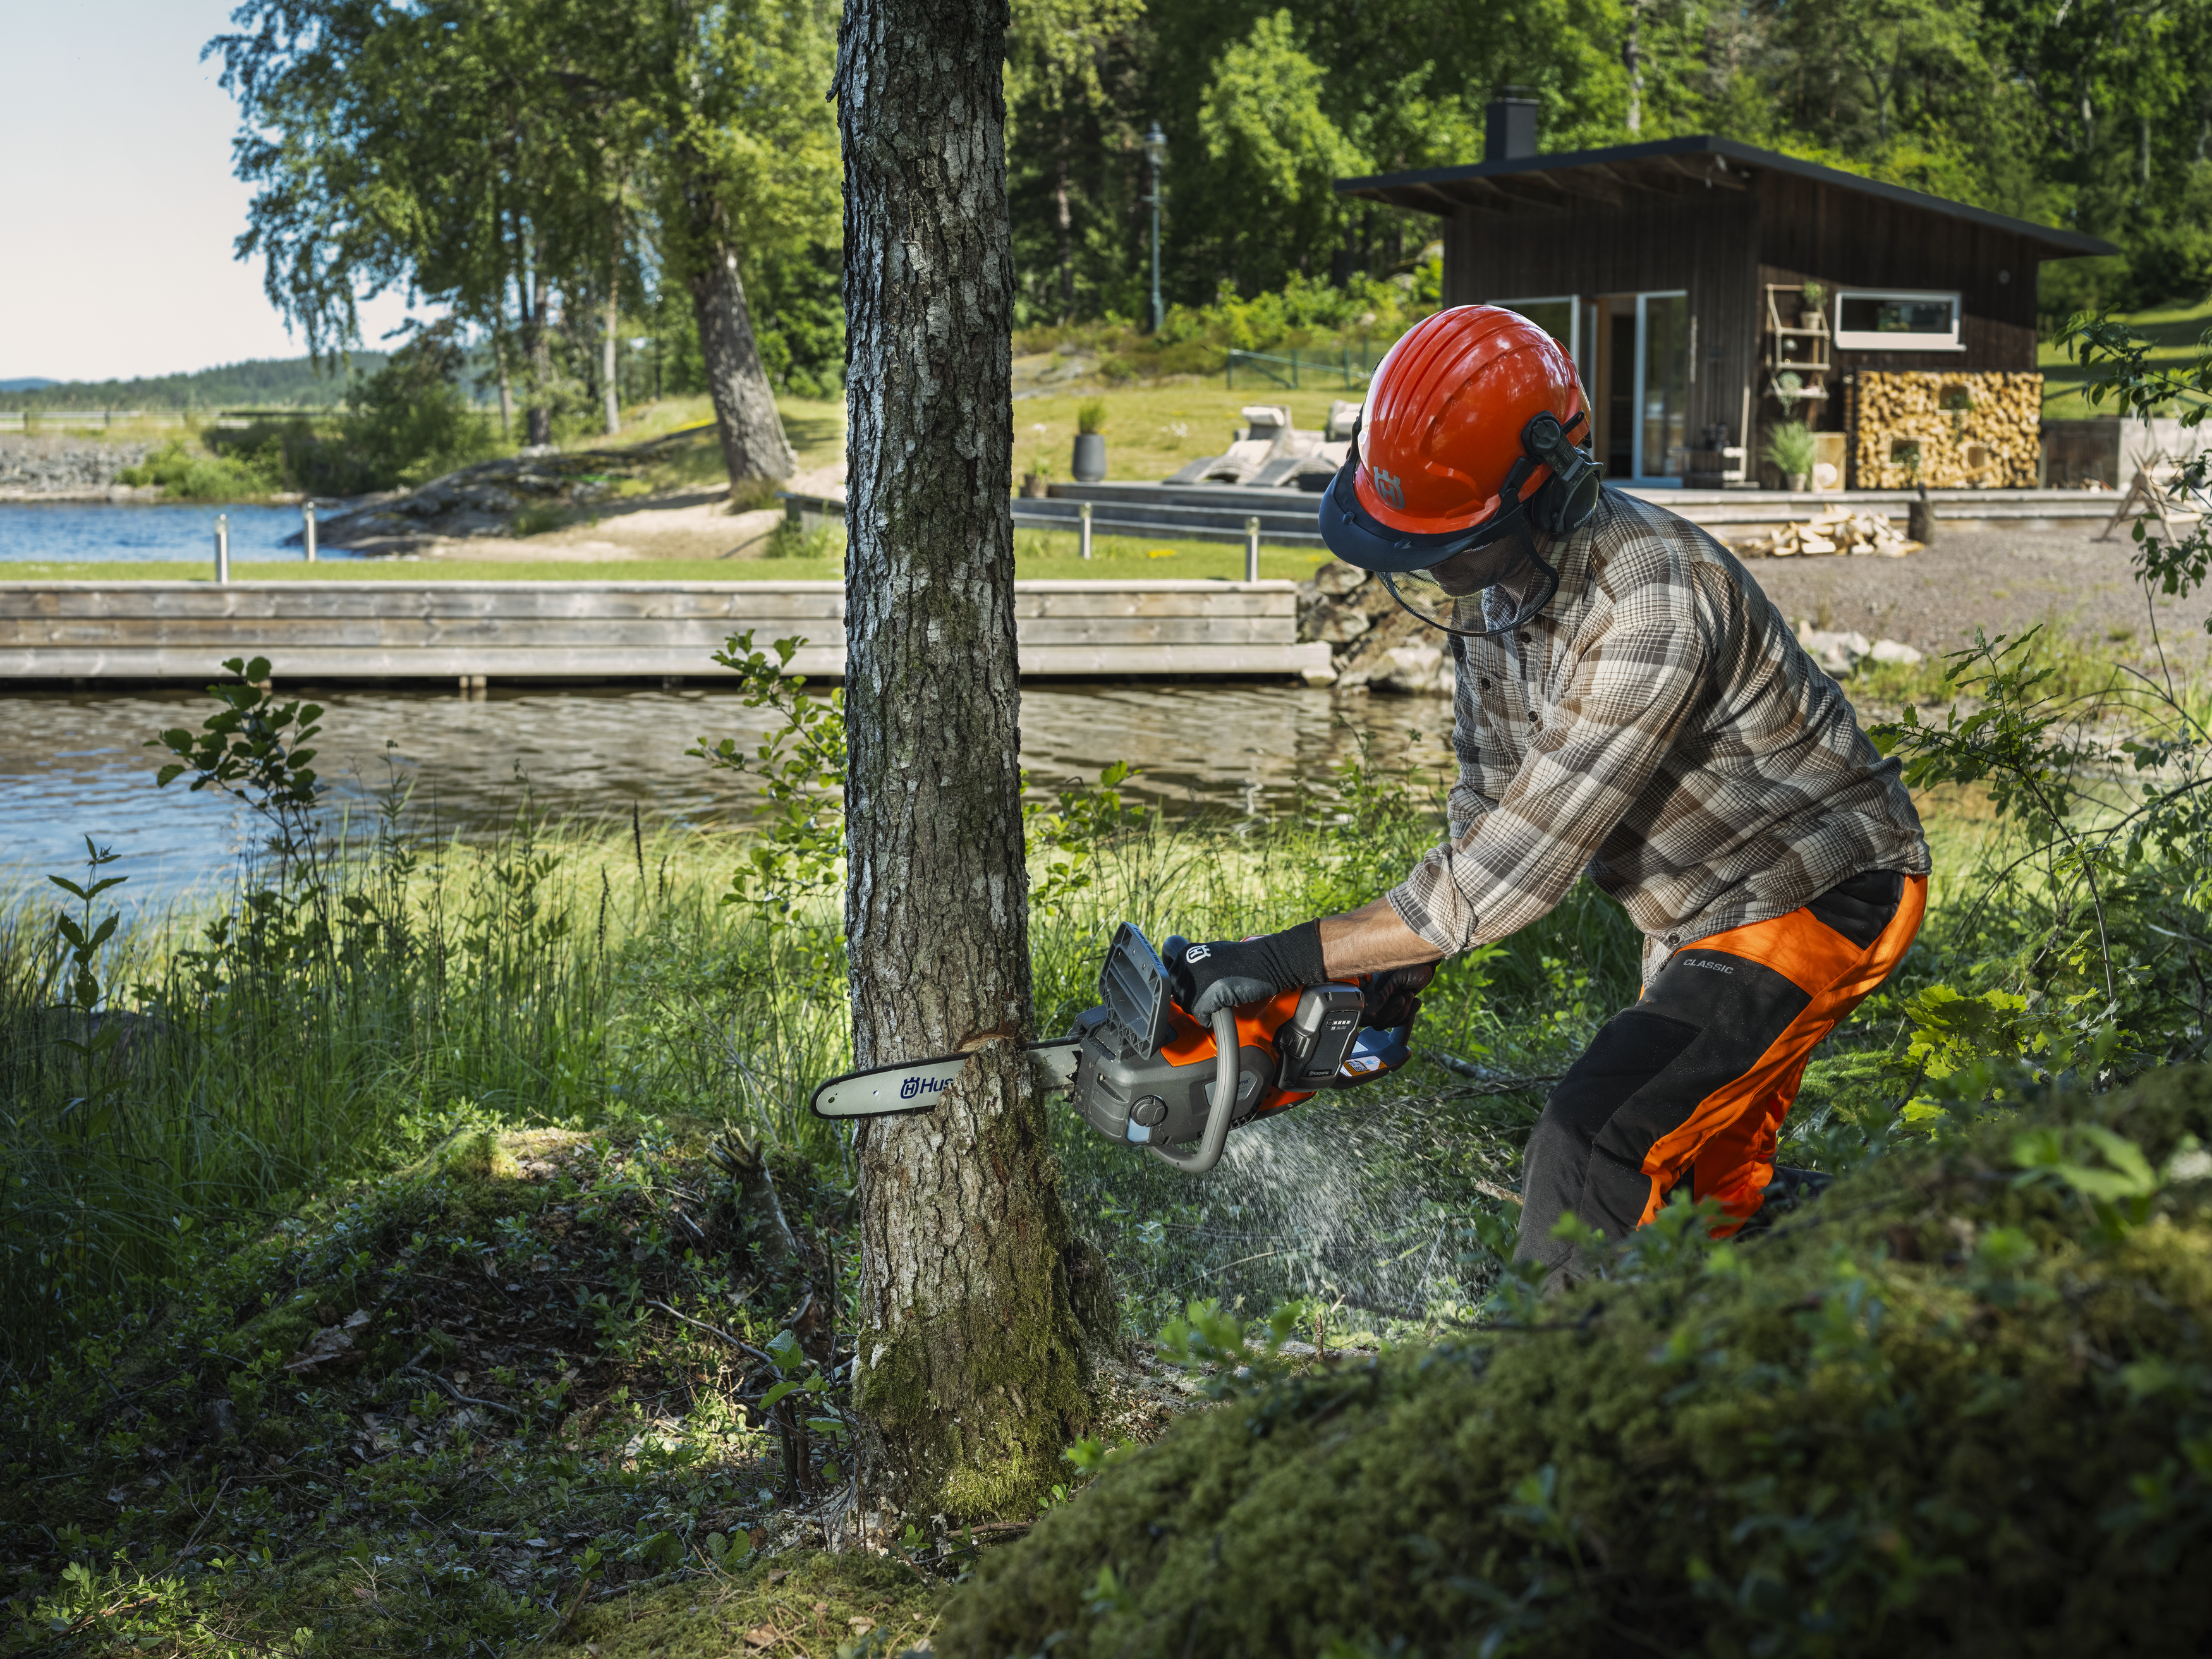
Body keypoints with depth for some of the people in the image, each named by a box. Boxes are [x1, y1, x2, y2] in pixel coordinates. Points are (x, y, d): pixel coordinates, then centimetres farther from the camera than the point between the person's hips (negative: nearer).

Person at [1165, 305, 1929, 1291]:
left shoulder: (1648, 605, -35)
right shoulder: (1494, 579, -6)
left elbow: (1519, 860, -35)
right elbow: (1489, 799, 6)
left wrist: (1284, 962, -33)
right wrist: (1403, 972, -4)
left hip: (1817, 904, -9)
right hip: (1697, 918, 9)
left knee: (1590, 1161, -22)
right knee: (1705, 1195, 19)